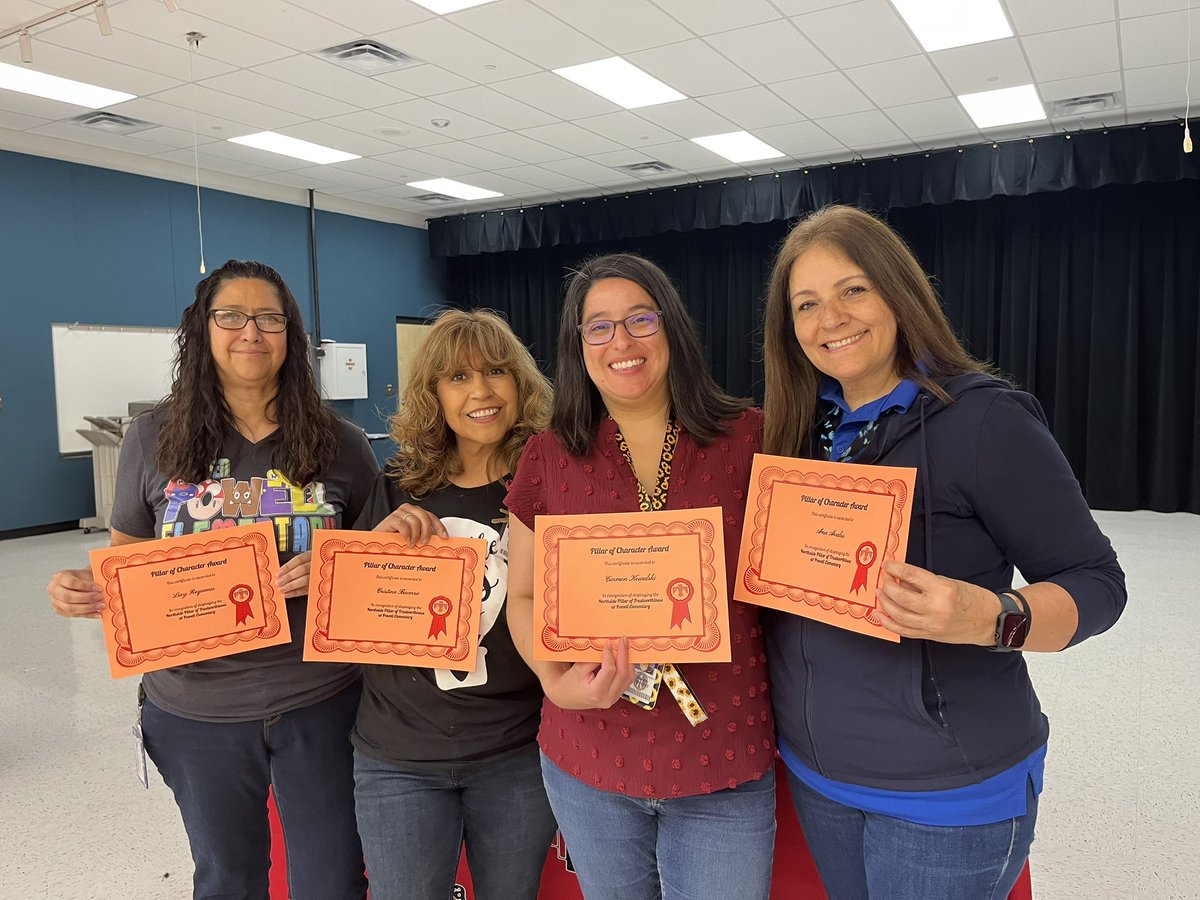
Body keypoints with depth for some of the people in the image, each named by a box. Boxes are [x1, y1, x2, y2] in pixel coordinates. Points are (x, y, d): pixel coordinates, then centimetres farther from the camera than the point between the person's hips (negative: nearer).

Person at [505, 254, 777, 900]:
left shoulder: (748, 438, -6)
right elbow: (523, 594, 4)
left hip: (725, 761, -1)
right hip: (586, 762, 2)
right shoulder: (548, 456, -2)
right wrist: (554, 678, -14)